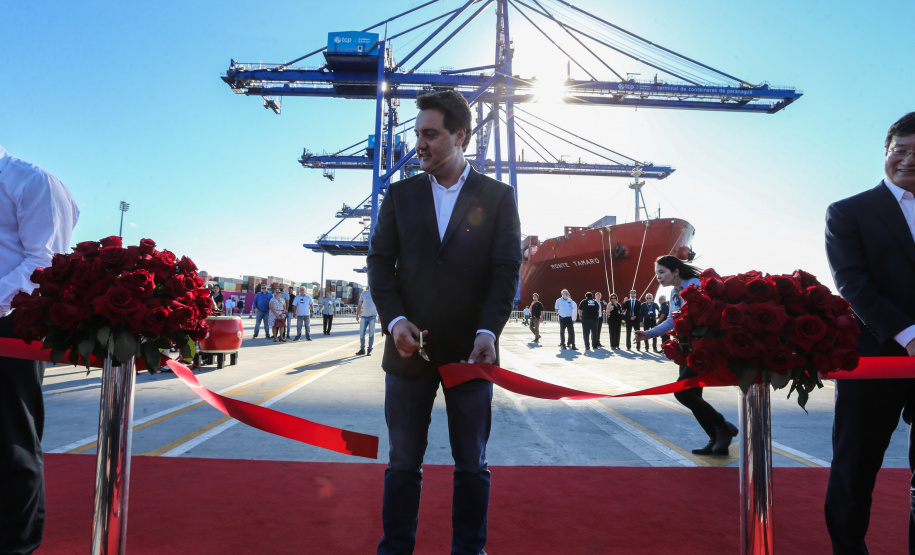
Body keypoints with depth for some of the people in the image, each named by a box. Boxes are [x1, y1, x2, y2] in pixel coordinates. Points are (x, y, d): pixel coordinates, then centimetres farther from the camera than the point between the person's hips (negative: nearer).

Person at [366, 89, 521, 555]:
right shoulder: (399, 195, 10)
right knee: (403, 462, 10)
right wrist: (394, 319, -10)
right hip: (409, 348, 2)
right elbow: (380, 262, 6)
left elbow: (506, 269, -2)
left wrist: (487, 332, -15)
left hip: (470, 351, -1)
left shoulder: (498, 198, 4)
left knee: (472, 464, 9)